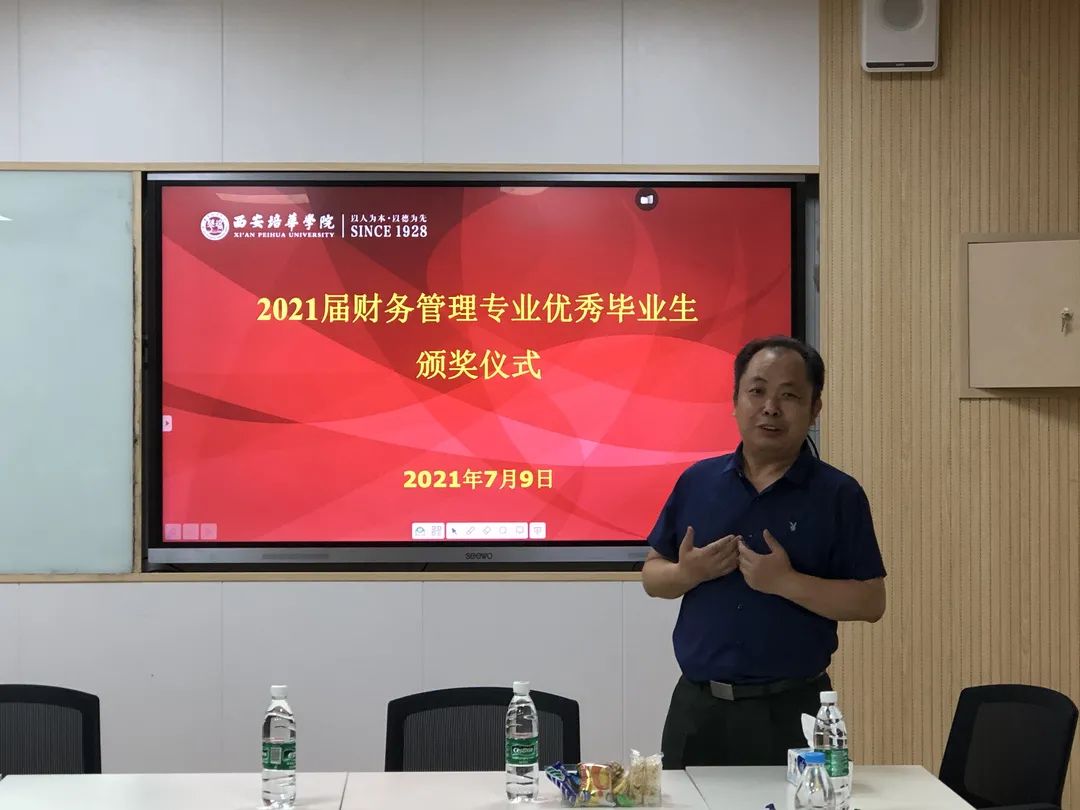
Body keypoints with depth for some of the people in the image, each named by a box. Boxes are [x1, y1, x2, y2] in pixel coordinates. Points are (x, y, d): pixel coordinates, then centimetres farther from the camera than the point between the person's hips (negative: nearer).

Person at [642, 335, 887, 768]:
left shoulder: (839, 495, -3)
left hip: (791, 711, -3)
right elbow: (652, 575, 10)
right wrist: (688, 573, -11)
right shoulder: (697, 481, 6)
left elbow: (870, 602, -7)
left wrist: (785, 582, -19)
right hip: (698, 704, 3)